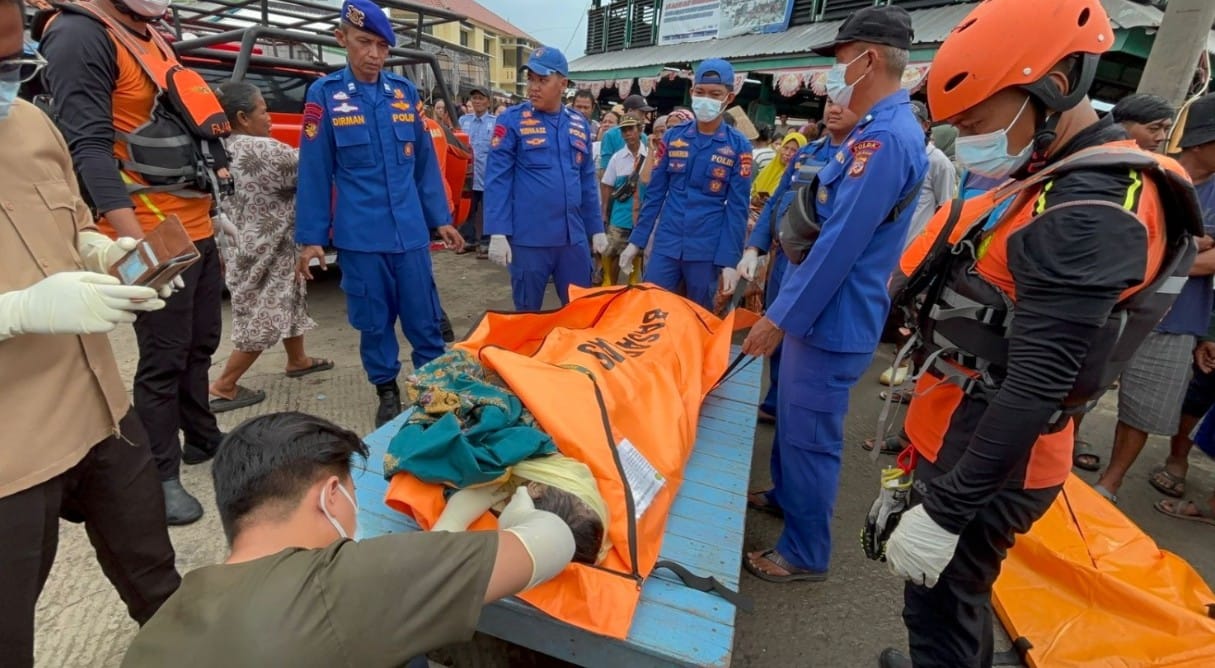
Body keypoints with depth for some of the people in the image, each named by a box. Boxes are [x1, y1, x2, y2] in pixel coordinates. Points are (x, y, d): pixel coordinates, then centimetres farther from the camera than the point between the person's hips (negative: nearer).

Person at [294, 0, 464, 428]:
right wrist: (311, 238, -1)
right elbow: (314, 171, -1)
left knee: (424, 317, 7)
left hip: (410, 231, 2)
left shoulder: (405, 92, 6)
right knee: (373, 321, 9)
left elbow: (425, 161, 10)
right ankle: (386, 391, 27)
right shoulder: (325, 94, -1)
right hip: (359, 235, -1)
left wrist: (441, 219, 9)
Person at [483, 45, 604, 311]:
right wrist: (498, 233, -14)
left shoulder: (580, 124, 10)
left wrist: (596, 228, 13)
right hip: (528, 237, -4)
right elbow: (497, 179, -7)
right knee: (528, 313, 11)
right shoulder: (512, 121, -3)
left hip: (573, 236, 4)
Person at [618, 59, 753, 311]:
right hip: (666, 245, 2)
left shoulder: (739, 147, -2)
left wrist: (729, 261, -9)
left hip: (707, 251, -2)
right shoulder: (672, 137, 5)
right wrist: (636, 241, 3)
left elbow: (738, 208, -4)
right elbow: (654, 193, 7)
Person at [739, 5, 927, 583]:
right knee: (793, 420, 24)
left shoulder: (886, 138, -21)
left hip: (832, 322, -10)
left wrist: (779, 318, -19)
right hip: (819, 312, 10)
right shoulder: (877, 131, 13)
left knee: (810, 437, 2)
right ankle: (785, 496, 45)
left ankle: (805, 554, 20)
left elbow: (839, 247, -25)